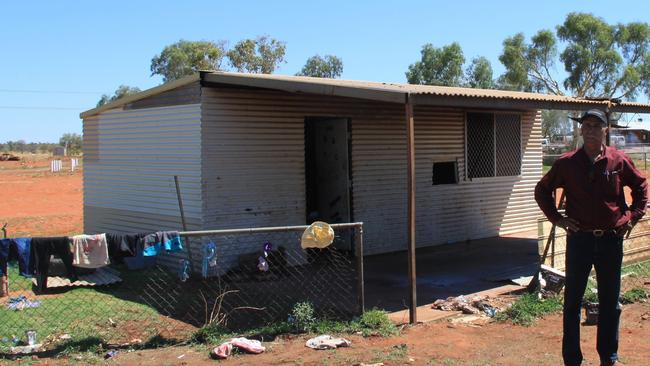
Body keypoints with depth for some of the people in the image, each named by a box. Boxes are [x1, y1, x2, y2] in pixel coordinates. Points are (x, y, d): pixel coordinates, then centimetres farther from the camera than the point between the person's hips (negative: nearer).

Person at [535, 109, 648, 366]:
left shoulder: (619, 161, -1)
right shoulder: (567, 163, -2)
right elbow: (542, 190, 9)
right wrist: (556, 218, 1)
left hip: (611, 240, 1)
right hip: (579, 239, -1)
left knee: (610, 302, 11)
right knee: (572, 301, 5)